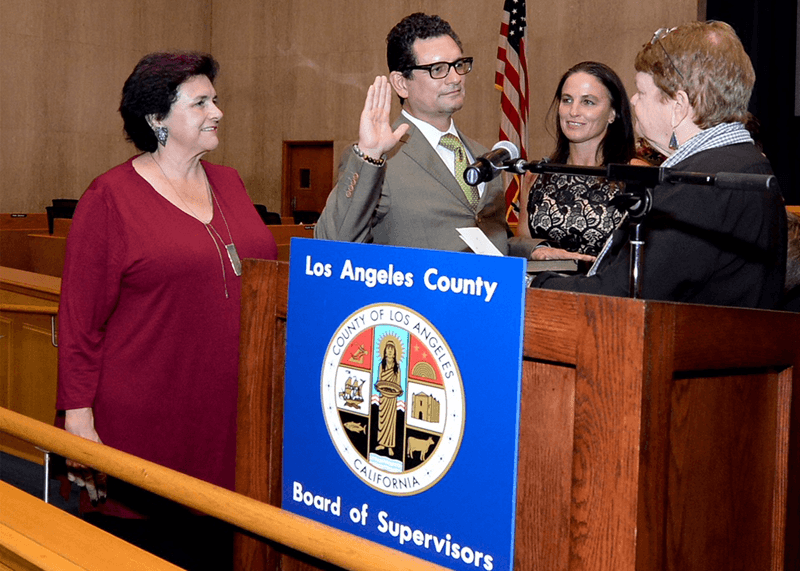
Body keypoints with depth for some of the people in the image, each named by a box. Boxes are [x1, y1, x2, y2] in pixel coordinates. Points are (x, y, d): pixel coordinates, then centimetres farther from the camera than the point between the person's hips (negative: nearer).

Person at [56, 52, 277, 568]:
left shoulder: (229, 183, 14)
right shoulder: (111, 197, -3)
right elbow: (80, 318, -5)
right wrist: (78, 414, -10)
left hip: (228, 418, 5)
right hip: (144, 423, -5)